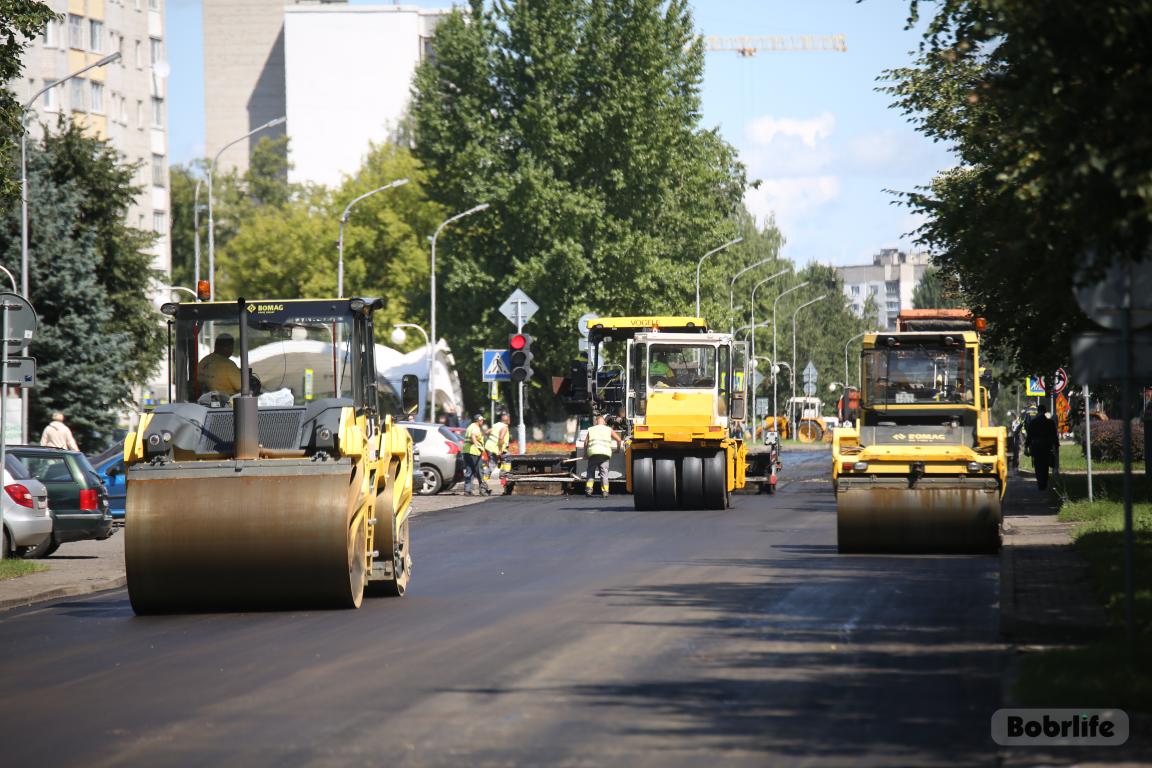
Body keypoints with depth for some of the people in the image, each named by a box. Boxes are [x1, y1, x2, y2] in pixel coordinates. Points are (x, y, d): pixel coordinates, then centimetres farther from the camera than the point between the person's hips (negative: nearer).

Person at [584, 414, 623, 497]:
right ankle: (604, 491, -3)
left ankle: (588, 489, -5)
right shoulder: (609, 430, 13)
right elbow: (619, 440, 10)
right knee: (604, 472, 4)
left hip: (593, 453, 0)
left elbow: (586, 442, 9)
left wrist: (585, 454, 19)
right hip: (605, 453, 0)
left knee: (591, 472, 8)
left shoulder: (591, 430, 15)